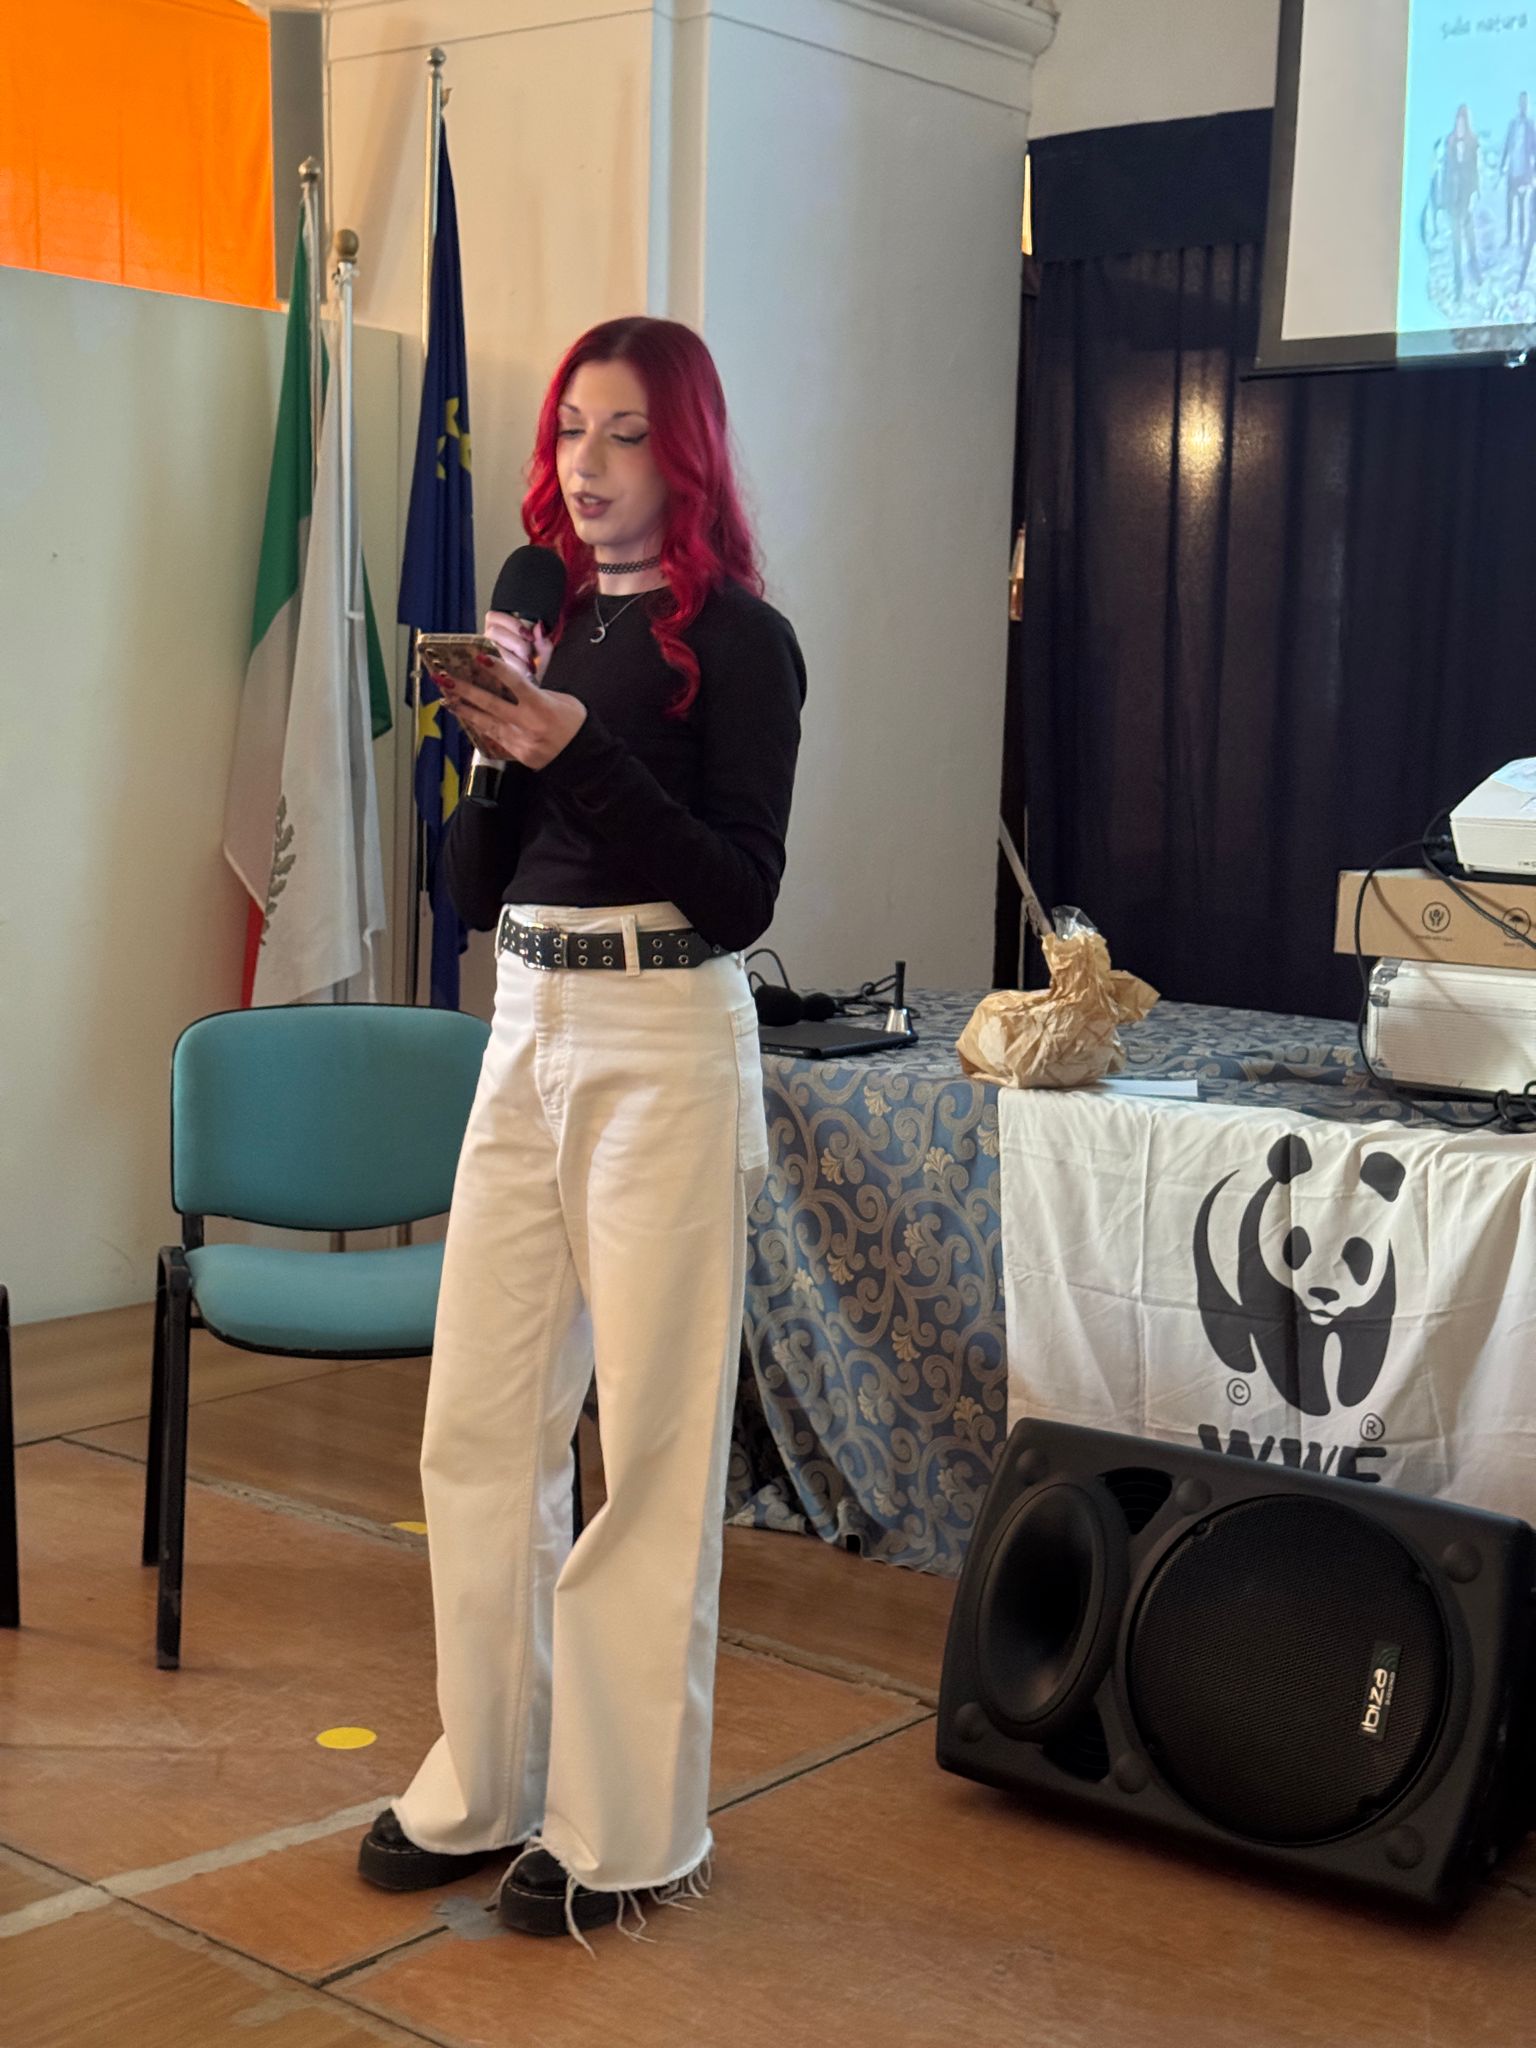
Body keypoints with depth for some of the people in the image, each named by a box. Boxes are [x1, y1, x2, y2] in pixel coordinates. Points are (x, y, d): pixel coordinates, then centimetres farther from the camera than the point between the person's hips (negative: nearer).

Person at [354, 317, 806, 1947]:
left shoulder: (737, 638, -4)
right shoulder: (546, 623, 12)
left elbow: (740, 895, -12)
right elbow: (472, 888, 12)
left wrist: (578, 750, -19)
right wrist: (490, 739, -4)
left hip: (663, 1048, -6)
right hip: (525, 1033, 6)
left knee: (651, 1447, 1)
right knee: (476, 1428, 9)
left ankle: (630, 1830, 15)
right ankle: (483, 1788, 24)